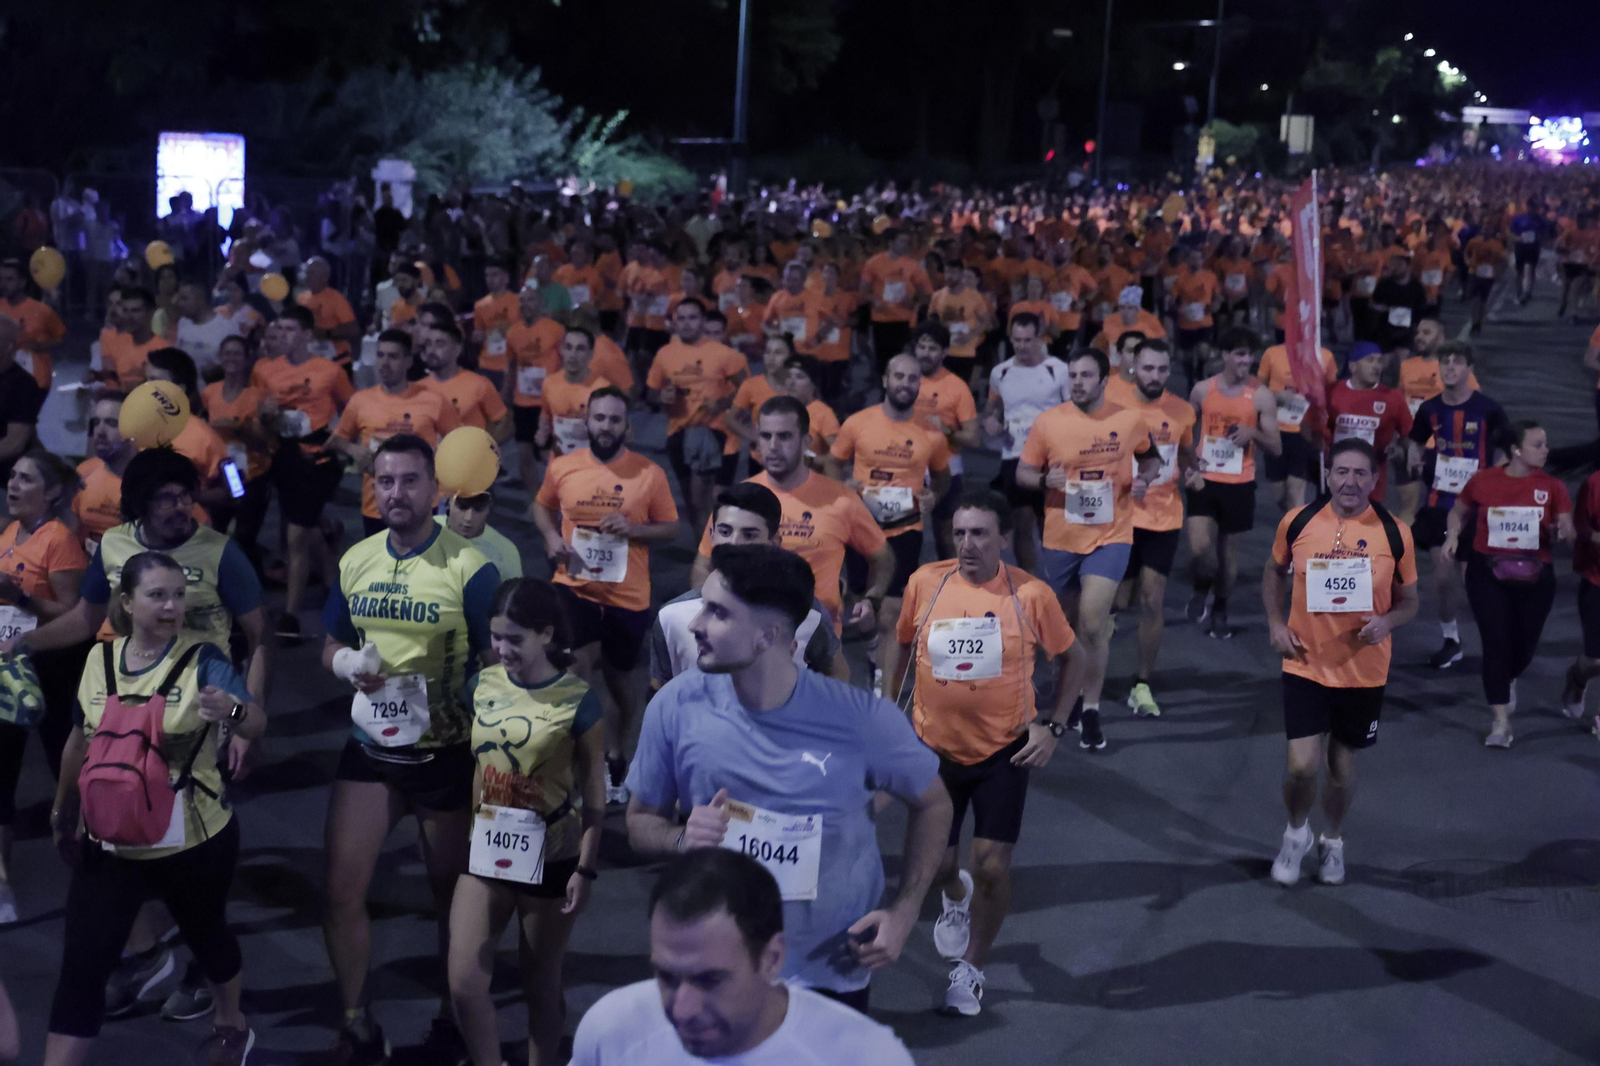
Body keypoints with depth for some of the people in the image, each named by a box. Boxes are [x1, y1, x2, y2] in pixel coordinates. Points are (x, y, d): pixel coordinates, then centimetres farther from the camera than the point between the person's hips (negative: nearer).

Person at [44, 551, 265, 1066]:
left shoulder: (203, 659, -15)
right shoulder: (100, 659, -2)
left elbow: (257, 723, -30)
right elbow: (80, 741, 12)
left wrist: (232, 710, -52)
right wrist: (62, 812, 22)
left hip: (193, 843, -2)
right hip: (108, 843, 2)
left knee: (206, 935, 21)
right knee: (81, 967, -3)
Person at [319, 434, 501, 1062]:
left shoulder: (470, 568, -14)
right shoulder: (354, 562, 2)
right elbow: (331, 646, 12)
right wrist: (348, 664, -11)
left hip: (446, 753, -4)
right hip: (369, 748, 4)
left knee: (453, 896, 13)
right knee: (341, 892, 1)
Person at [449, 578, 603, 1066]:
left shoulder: (577, 700, -14)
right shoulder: (483, 685, -1)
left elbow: (594, 791, -9)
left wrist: (586, 867, -10)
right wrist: (473, 831, 14)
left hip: (551, 860, -4)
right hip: (487, 853, 4)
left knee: (540, 986, 11)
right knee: (464, 983, -2)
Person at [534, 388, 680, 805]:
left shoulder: (650, 473, -8)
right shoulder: (562, 467, -3)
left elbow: (671, 529, -1)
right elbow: (542, 506, 15)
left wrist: (633, 529, -20)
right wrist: (551, 537, -6)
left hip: (628, 594, 0)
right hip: (575, 586, 0)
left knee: (620, 679, 17)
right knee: (576, 669, -20)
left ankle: (615, 757, 41)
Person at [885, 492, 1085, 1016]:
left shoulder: (1031, 594, -13)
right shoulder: (925, 583, -9)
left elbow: (1072, 658, 1)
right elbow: (902, 646, 10)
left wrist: (1052, 726, -5)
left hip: (1005, 750, -2)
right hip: (934, 746, 2)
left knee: (992, 865, -5)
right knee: (938, 861, 9)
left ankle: (970, 970, 18)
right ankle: (955, 896, 49)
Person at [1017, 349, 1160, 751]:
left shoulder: (1129, 420, -3)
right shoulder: (1047, 422, -5)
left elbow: (1150, 457, 15)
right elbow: (1023, 472, 2)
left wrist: (1144, 478, -7)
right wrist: (1046, 480, -20)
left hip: (1110, 536, -2)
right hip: (1061, 538, 2)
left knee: (1093, 624, -15)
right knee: (1070, 623, 16)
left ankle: (1090, 710, -1)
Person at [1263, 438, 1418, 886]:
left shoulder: (1394, 533, -8)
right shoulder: (1297, 522, -7)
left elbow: (1409, 600, 4)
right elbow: (1274, 571, 12)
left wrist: (1386, 621, -18)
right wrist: (1276, 623, -1)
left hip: (1364, 672, 1)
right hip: (1306, 665, -1)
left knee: (1342, 766, 14)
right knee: (1303, 766, -10)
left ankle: (1332, 841, 43)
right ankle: (1296, 832, 22)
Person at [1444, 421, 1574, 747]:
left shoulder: (1552, 487, -2)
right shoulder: (1483, 481, -3)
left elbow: (1568, 528, -7)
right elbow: (1459, 512, 13)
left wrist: (1564, 530, -30)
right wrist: (1453, 536, -5)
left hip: (1534, 575, 2)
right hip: (1488, 573, -1)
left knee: (1526, 642, 11)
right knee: (1497, 641, -7)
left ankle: (1509, 679, 49)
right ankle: (1501, 722, -2)